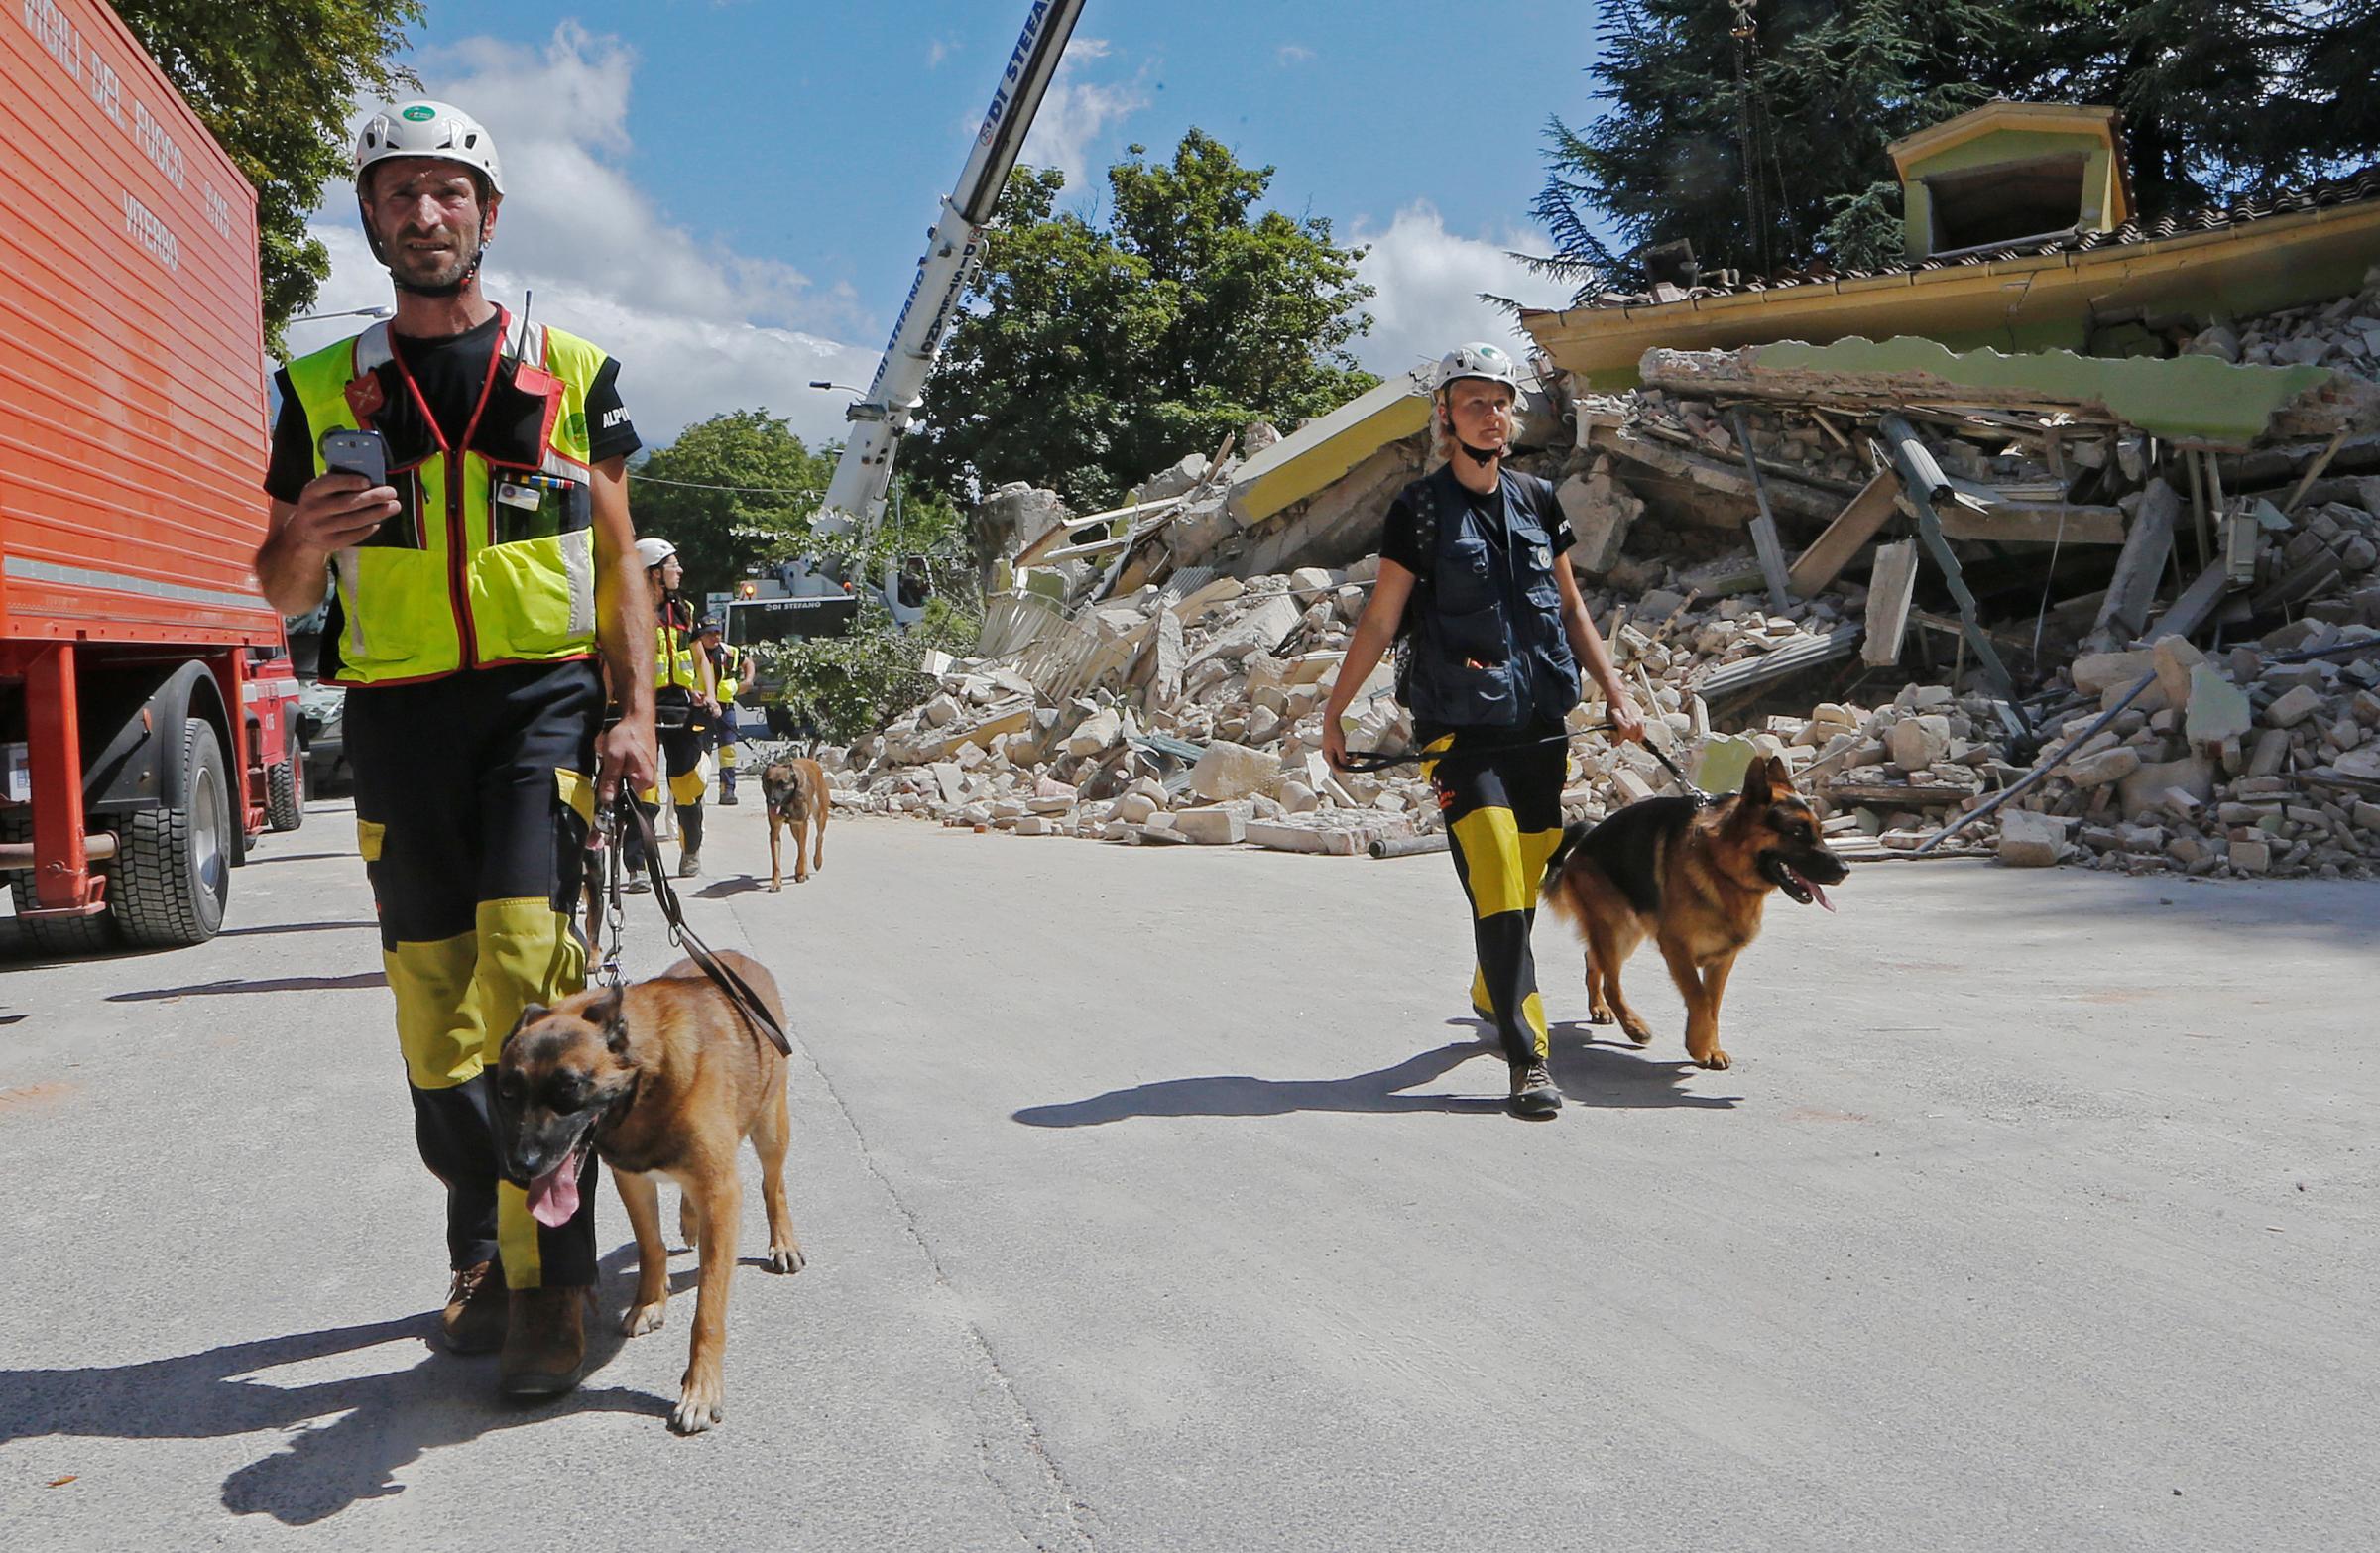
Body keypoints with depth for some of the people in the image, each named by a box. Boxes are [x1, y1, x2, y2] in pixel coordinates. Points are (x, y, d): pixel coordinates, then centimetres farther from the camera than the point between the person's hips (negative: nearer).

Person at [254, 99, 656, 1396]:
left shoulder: (571, 375, 7)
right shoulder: (325, 392, 10)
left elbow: (619, 565, 9)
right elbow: (281, 593, 12)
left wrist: (636, 711, -4)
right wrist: (305, 540, -12)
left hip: (543, 699, -2)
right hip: (398, 715, 3)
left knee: (526, 966, -16)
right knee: (433, 1006, 5)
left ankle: (550, 1288, -10)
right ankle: (483, 1258, 22)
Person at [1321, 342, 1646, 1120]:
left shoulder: (1537, 500, 10)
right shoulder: (1420, 508, -3)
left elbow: (1570, 605, 18)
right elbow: (1380, 619, -1)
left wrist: (1616, 691, 14)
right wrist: (1334, 710, -1)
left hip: (1542, 726, 5)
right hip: (1461, 732, -5)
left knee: (1525, 881, 13)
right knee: (1497, 885, -15)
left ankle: (1492, 994, 41)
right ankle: (1528, 1058, -12)